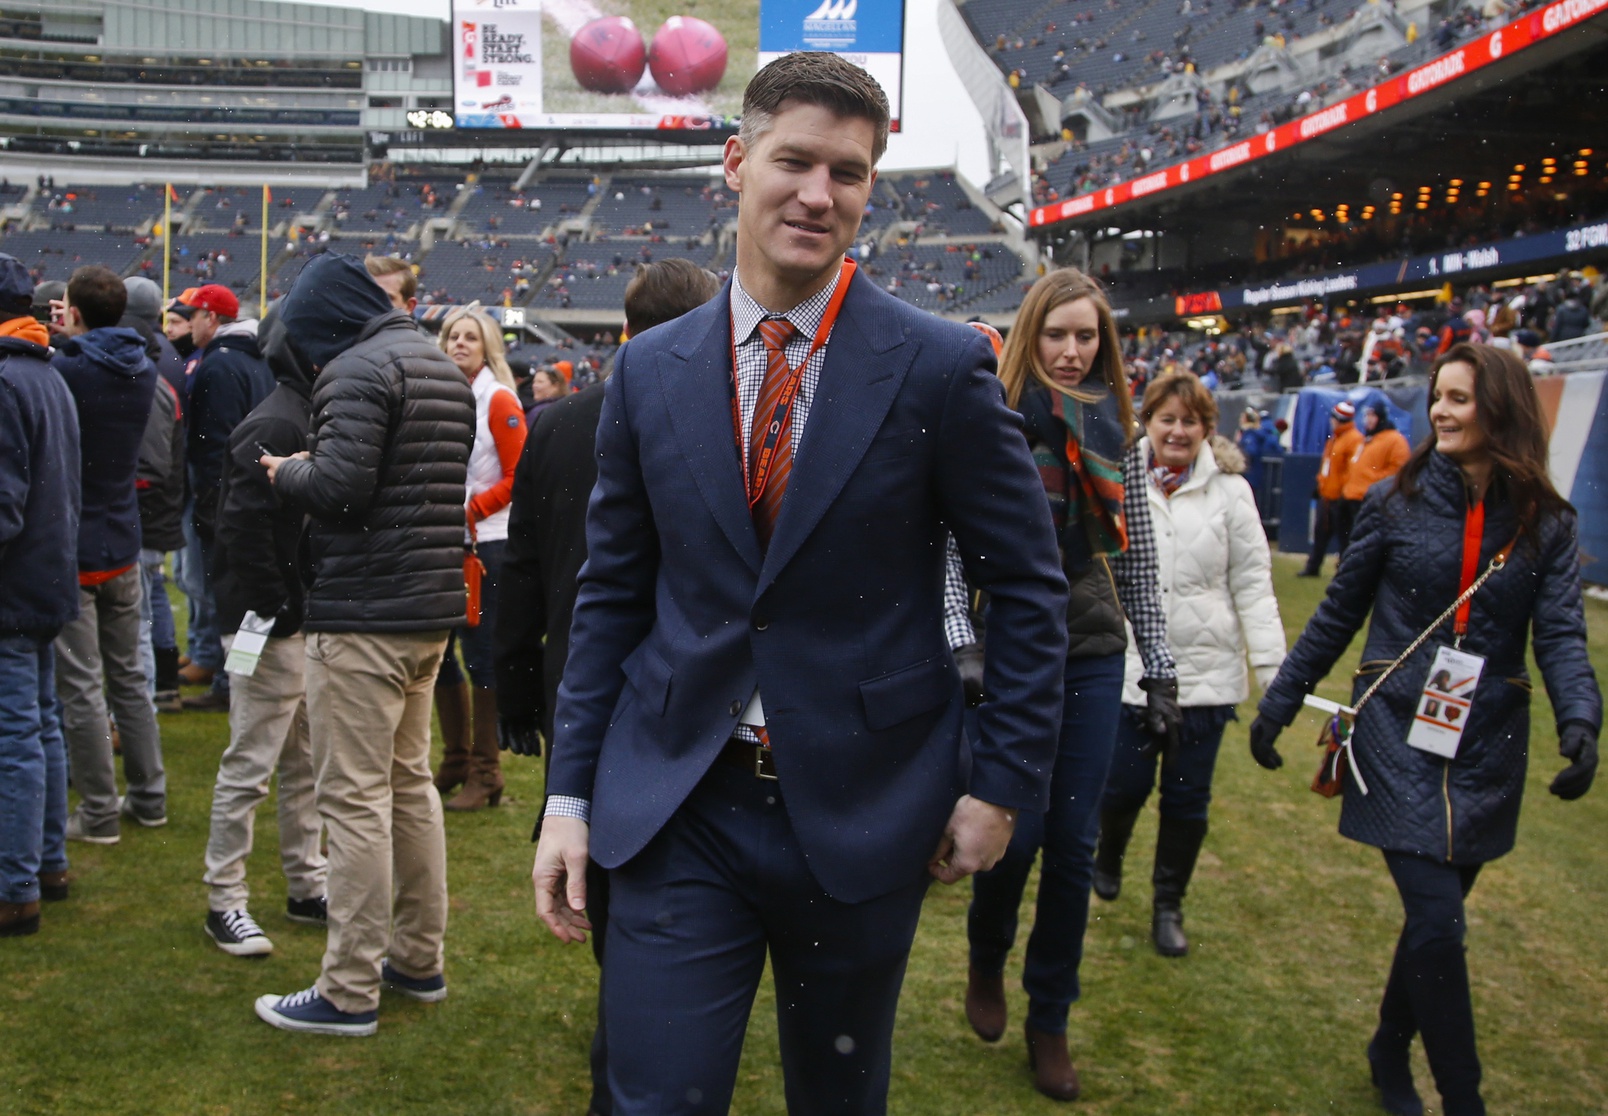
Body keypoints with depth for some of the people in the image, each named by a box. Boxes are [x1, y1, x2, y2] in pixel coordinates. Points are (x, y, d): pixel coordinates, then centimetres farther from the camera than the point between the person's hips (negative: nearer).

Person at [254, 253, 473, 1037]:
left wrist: (286, 472, -3)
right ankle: (419, 959, 26)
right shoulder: (441, 368, 16)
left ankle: (350, 992, 2)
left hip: (363, 617, -9)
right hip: (431, 609, 10)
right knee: (409, 781, 17)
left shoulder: (359, 369, -13)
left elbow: (338, 485, -24)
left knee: (354, 797, -4)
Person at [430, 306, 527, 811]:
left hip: (485, 542, -6)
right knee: (437, 648, 10)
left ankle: (485, 773, 8)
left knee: (480, 652, -2)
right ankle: (456, 760, 25)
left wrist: (470, 509, -16)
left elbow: (518, 477, -9)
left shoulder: (499, 401, -5)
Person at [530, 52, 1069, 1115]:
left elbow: (1028, 585, -1)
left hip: (862, 814, -1)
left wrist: (1004, 781, -5)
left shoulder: (941, 366, -7)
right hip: (676, 814, 1)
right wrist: (570, 794, 4)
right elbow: (612, 591, 7)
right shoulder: (649, 370, 2)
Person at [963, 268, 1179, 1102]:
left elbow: (1138, 561, 10)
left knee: (1074, 841, 5)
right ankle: (986, 957, 30)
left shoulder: (1118, 434, 7)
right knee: (1016, 831, -4)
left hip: (1093, 654, 3)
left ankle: (1050, 1020, 22)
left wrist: (1160, 667, 8)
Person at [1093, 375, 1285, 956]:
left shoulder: (1230, 490, -1)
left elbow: (1252, 581, -2)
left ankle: (1169, 904, 26)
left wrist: (1273, 664, -8)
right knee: (1125, 783, 3)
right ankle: (1108, 855, 37)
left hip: (1206, 670, 0)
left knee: (1187, 797, 7)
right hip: (1128, 667, 0)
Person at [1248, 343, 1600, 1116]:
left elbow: (1561, 637, -5)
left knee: (1435, 916, 11)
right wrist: (1278, 703, 5)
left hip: (1485, 751, 2)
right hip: (1400, 738, -2)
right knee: (1437, 922, -9)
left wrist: (1580, 721, -23)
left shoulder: (1547, 525, 2)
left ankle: (1390, 1054, 34)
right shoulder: (1396, 503, -1)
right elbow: (1337, 616, 5)